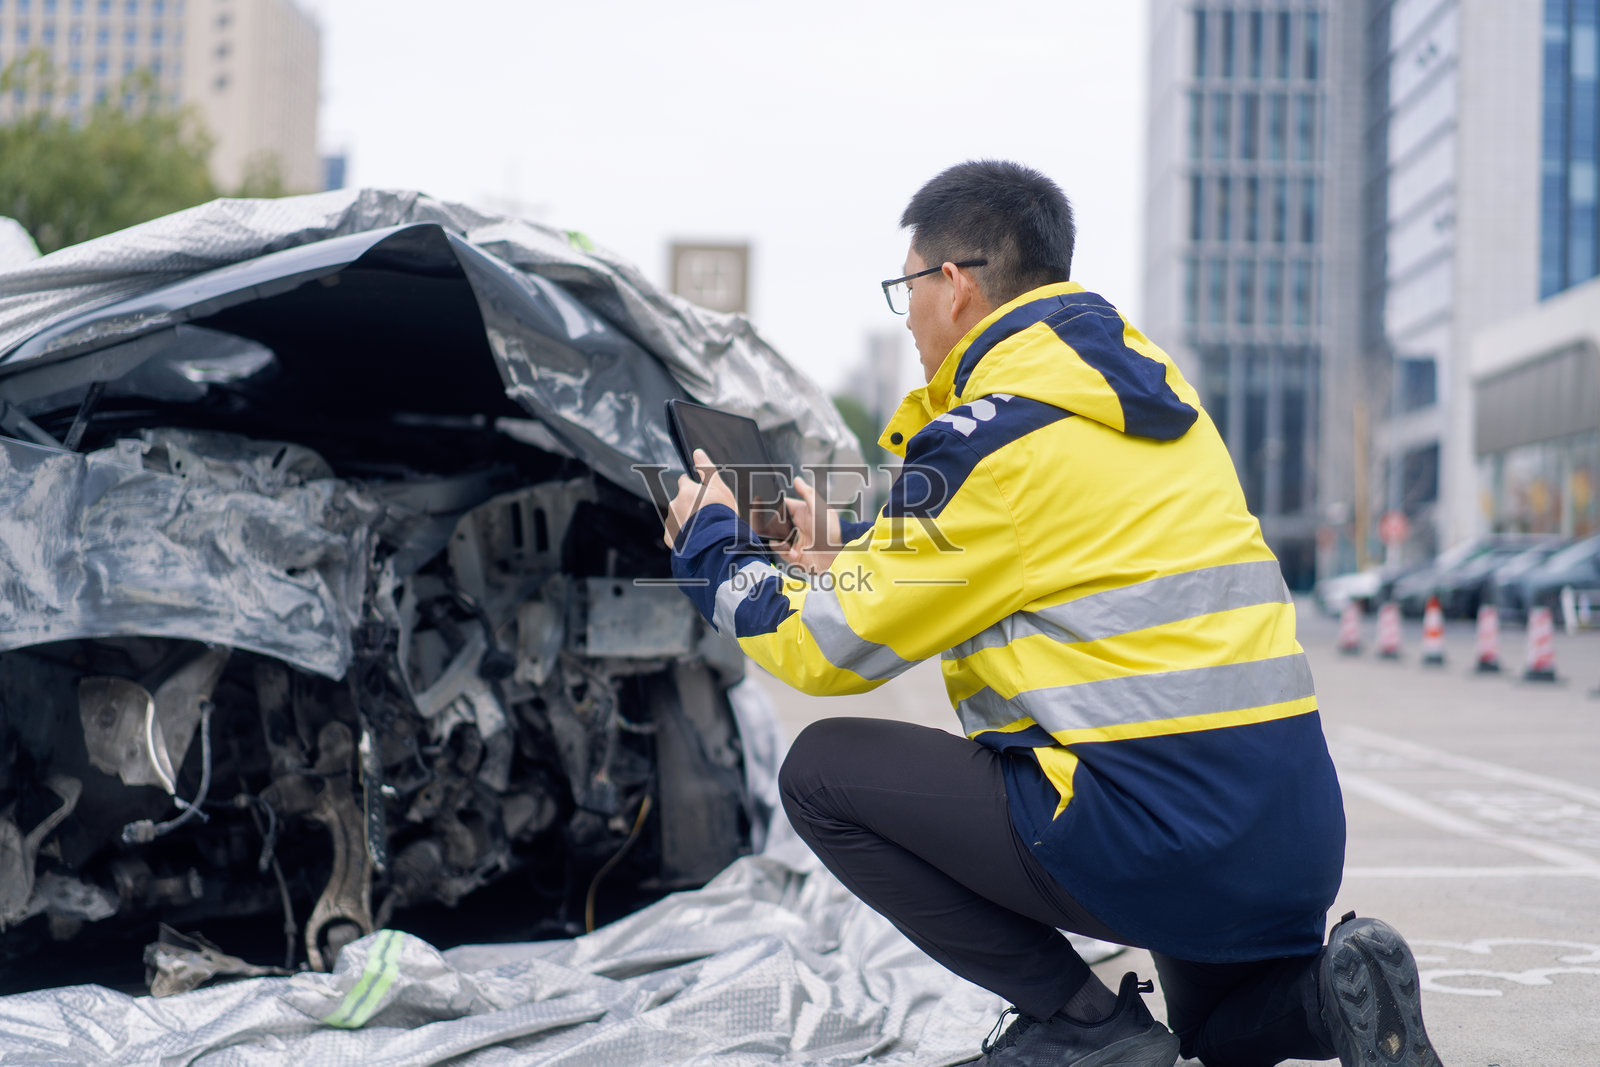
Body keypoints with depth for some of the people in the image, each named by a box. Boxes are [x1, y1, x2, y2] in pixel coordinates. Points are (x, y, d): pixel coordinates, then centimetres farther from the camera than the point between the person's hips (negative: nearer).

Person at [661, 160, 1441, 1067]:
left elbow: (827, 649, -4)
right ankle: (1325, 988, 3)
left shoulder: (996, 435, -10)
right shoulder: (1153, 391, 15)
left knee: (824, 770, 2)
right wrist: (851, 560, 28)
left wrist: (713, 548, 14)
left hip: (1158, 839, -9)